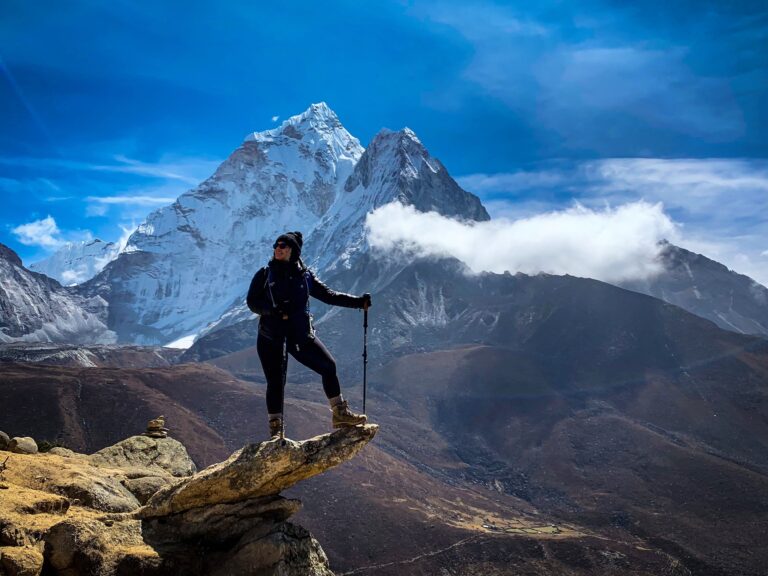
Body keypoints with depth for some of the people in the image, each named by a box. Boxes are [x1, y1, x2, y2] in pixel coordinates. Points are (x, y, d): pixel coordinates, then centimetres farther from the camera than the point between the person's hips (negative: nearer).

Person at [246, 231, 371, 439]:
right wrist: (273, 310, -23)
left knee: (329, 366, -4)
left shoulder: (305, 276, 7)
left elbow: (329, 295, 9)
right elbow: (252, 302, -4)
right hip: (271, 338, -2)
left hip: (301, 336, 2)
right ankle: (275, 429, 10)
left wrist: (358, 302, -1)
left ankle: (340, 414, 9)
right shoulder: (265, 275, 3)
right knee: (275, 382, -2)